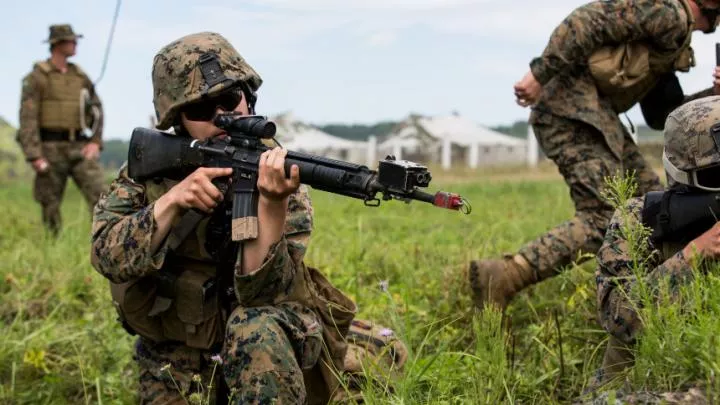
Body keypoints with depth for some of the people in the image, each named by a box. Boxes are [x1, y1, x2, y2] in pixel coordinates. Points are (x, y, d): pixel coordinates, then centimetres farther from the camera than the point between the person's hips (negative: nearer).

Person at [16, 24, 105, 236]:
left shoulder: (80, 76, 11)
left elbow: (96, 109, 15)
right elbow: (27, 118, -10)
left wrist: (96, 142, 0)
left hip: (79, 147, 4)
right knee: (50, 206, 4)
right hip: (51, 148, -4)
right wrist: (34, 156, -18)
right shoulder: (36, 77, -5)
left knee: (99, 193, -12)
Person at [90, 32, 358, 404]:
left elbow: (261, 294, -25)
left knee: (257, 329, -34)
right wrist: (173, 200, -31)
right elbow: (108, 257, -16)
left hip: (255, 357, -3)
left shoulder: (276, 173, -14)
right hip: (173, 364, 3)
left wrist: (271, 203, -41)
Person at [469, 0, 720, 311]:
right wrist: (541, 74, -22)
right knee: (604, 219, -17)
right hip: (570, 109, -11)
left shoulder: (674, 30, 25)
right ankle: (499, 278, -23)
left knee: (652, 203, 15)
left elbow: (662, 113, 26)